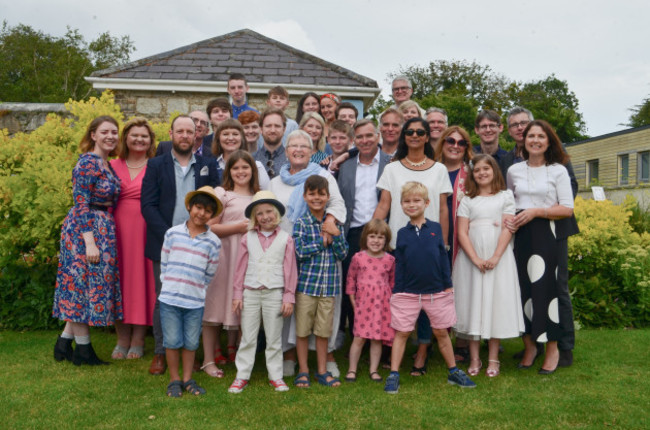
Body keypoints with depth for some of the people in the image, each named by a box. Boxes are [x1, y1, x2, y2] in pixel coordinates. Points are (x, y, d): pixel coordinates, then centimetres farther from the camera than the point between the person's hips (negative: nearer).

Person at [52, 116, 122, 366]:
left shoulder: (107, 165, 13)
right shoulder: (88, 163, -13)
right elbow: (81, 204, -18)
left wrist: (102, 238, 13)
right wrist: (89, 241, -22)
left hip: (103, 230, 9)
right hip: (85, 230, -9)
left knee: (79, 289, 12)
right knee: (85, 286, 0)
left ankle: (64, 343, 22)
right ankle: (83, 350, 11)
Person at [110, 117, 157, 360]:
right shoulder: (113, 166, 10)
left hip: (145, 230, -2)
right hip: (118, 229, 3)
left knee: (142, 279, 2)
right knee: (120, 279, 6)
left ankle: (138, 341, 14)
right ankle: (122, 340, 18)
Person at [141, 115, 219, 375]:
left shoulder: (208, 166, 10)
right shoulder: (156, 165, 8)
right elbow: (147, 205, 0)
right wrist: (169, 236, -11)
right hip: (164, 245, 0)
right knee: (163, 300, 4)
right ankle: (160, 353, 16)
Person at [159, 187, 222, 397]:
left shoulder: (213, 242, 0)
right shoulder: (173, 233, 0)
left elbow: (209, 273, 6)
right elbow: (164, 264, 7)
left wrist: (196, 290, 5)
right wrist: (170, 286, 5)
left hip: (195, 302, 1)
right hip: (169, 299, 0)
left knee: (191, 342, 10)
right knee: (172, 341, 6)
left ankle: (187, 379, 27)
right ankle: (174, 380, 23)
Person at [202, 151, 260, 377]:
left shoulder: (258, 197, 16)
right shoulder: (221, 193, 1)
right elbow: (210, 227, -8)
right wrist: (238, 227, -14)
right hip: (223, 253, -4)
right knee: (215, 305, -3)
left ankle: (232, 351, 24)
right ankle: (209, 359, 5)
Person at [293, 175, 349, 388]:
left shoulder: (333, 224, 8)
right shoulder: (301, 223, -2)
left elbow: (342, 254, 4)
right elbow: (299, 252, -13)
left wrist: (336, 234, -11)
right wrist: (323, 241, -10)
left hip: (329, 285, 3)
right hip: (306, 283, -3)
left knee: (324, 330, 11)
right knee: (302, 330, 6)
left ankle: (322, 371, 24)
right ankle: (303, 371, 21)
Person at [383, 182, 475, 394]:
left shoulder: (435, 228, 1)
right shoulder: (402, 233, 1)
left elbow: (443, 257, 4)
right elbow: (399, 264, 3)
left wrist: (448, 285, 3)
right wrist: (396, 291, 0)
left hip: (436, 292, 1)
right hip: (407, 293, 0)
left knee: (441, 332, 13)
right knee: (401, 333, 4)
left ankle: (454, 372, 27)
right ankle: (393, 375, 12)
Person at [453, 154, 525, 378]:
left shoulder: (505, 197, 8)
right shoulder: (467, 201, 9)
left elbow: (508, 229, -2)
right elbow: (462, 233, 0)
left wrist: (495, 258, -14)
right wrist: (476, 259, -13)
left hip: (498, 258, -1)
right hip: (471, 259, 1)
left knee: (496, 302, 1)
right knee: (472, 303, 1)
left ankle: (493, 359, 11)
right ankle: (474, 359, 10)